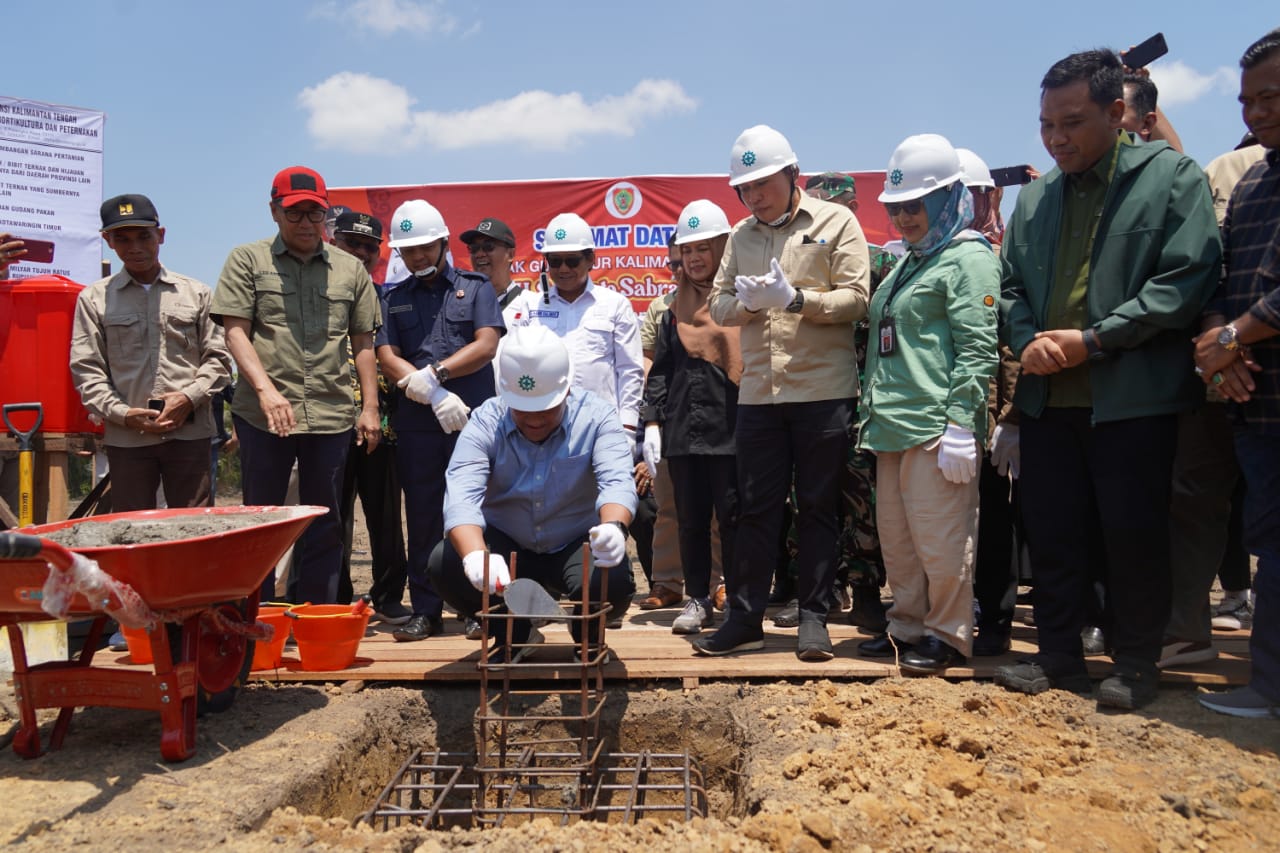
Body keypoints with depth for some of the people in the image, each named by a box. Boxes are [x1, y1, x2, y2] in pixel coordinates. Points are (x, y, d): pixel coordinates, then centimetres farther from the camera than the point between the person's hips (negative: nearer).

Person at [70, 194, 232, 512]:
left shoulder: (196, 293, 10)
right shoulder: (94, 298, 9)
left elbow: (218, 358, 8)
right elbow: (86, 369, 4)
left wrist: (189, 397, -8)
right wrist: (122, 413, -10)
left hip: (190, 432, 0)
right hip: (126, 437, 0)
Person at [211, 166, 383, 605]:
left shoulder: (351, 269, 12)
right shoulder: (247, 260, 6)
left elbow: (363, 343, 12)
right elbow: (235, 331, -3)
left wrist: (370, 408, 5)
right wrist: (265, 389, -17)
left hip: (332, 414, 2)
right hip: (263, 415, -2)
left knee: (324, 524, 9)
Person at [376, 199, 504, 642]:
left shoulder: (475, 287, 9)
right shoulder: (394, 299, 15)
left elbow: (486, 346, -3)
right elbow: (387, 357, 3)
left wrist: (433, 373, -10)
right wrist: (436, 394, -10)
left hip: (474, 418, -2)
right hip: (417, 423, 2)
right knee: (422, 517, 5)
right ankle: (425, 611, 14)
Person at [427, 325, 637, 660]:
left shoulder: (596, 416, -12)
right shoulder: (484, 423, -13)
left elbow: (617, 481, -27)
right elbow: (462, 495, -27)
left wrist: (614, 527, -52)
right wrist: (475, 555, -48)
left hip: (576, 549, -1)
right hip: (506, 548, 2)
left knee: (614, 580, -33)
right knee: (444, 564, -26)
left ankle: (589, 637, 7)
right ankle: (515, 635, 5)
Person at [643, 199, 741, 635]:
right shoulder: (676, 307, 15)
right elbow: (660, 369, 15)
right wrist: (652, 421, 6)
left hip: (730, 427, -5)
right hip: (682, 428, 5)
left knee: (732, 517, 2)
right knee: (690, 518, 10)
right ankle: (698, 600, 22)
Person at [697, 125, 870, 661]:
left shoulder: (836, 221, 1)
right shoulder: (742, 236, 15)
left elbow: (855, 300, -7)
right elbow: (719, 305, 11)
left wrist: (794, 298, -19)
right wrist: (747, 300, -10)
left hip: (823, 392, -4)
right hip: (758, 392, 4)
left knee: (818, 508, 5)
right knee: (756, 509, 7)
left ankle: (813, 617, 16)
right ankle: (744, 617, 16)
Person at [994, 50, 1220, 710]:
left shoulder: (1172, 176, -1)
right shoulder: (1035, 197, 14)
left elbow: (1188, 279, -11)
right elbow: (1011, 285, 16)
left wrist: (1091, 340, -16)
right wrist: (1027, 341, -5)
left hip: (1133, 396, -5)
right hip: (1047, 395, 5)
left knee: (1133, 533, 3)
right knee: (1051, 531, 9)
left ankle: (1136, 663, 20)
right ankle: (1059, 655, 24)